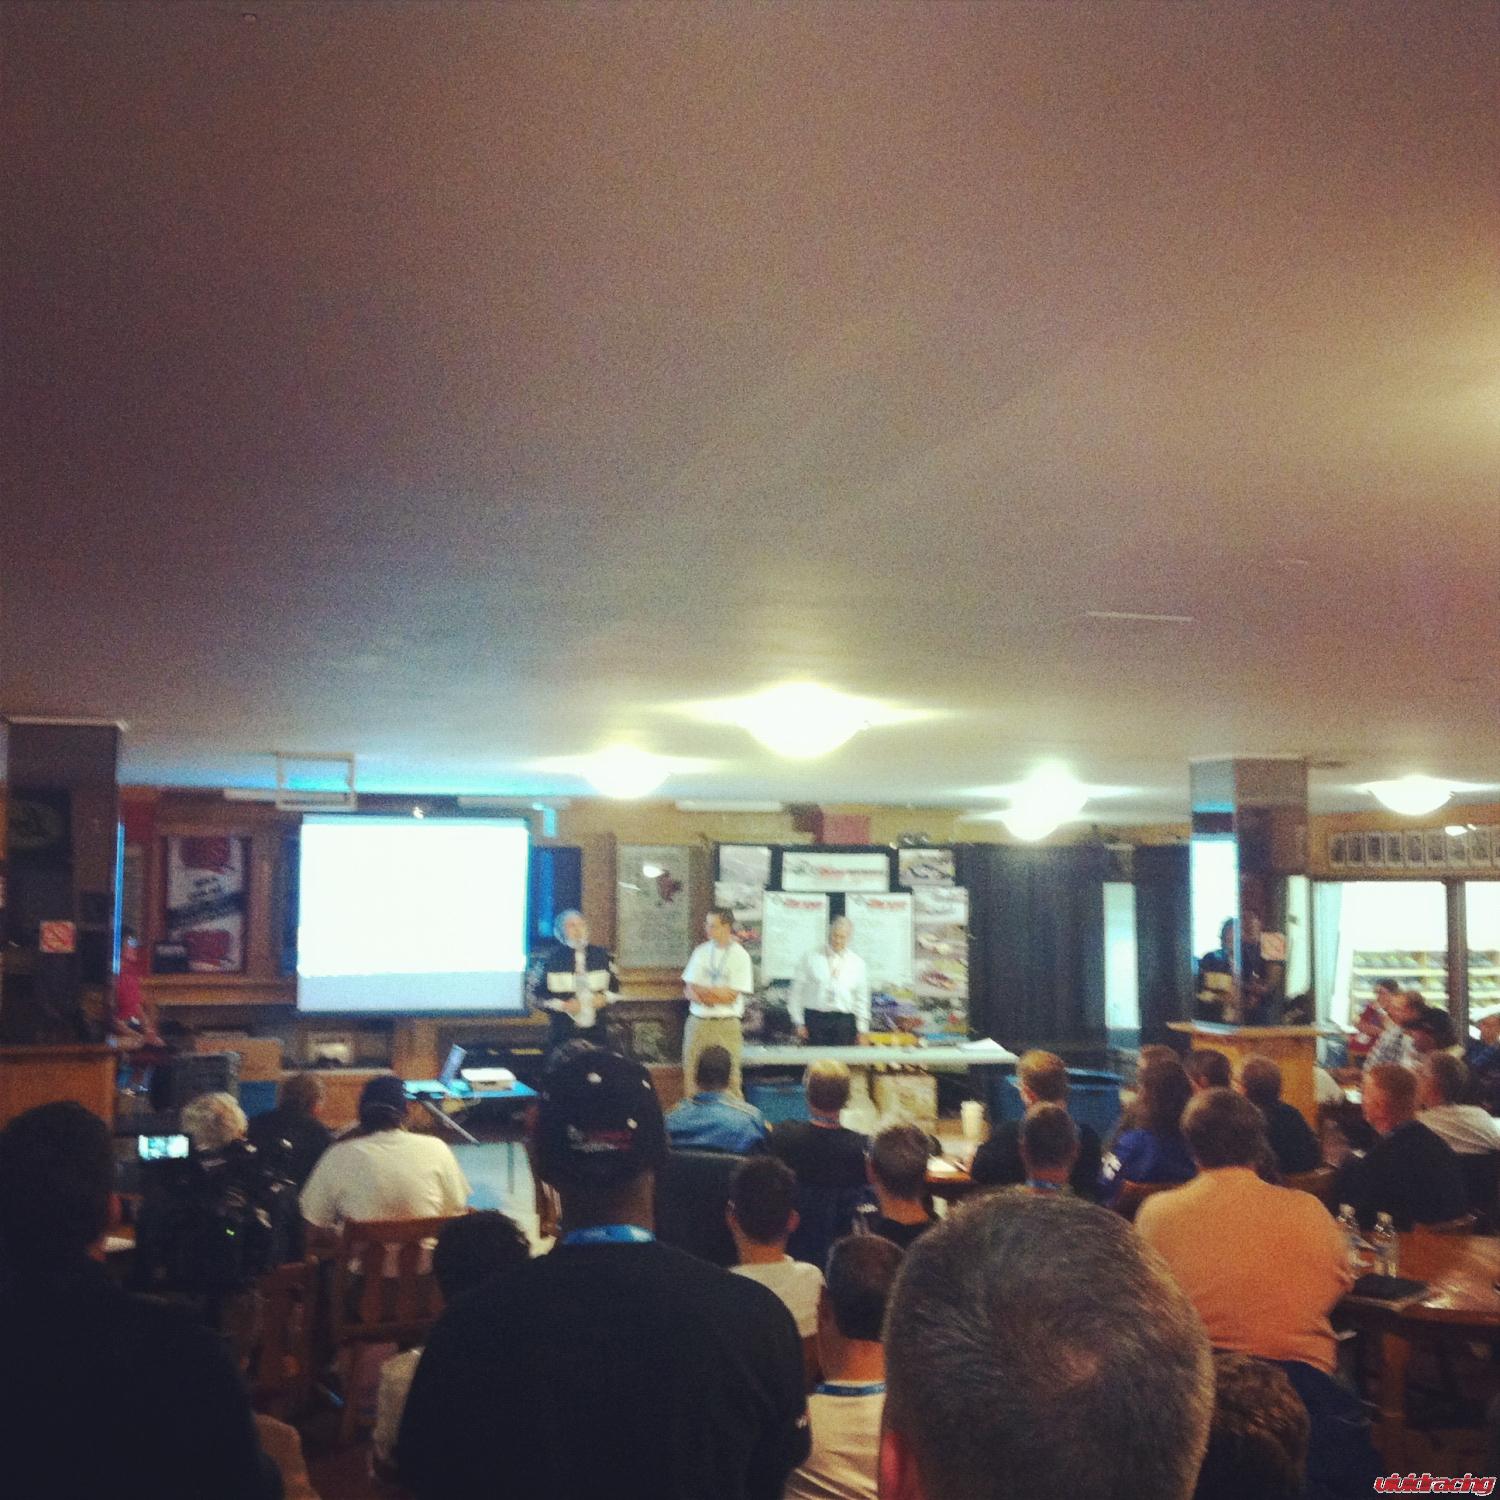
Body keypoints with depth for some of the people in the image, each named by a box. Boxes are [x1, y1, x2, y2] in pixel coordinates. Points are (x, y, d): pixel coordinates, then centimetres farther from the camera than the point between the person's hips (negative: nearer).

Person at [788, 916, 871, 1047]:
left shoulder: (857, 963, 8)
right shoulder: (812, 958, 4)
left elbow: (861, 999, 12)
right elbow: (797, 991, 5)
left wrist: (862, 1029, 7)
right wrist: (798, 1022, 1)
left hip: (844, 1020, 1)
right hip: (815, 1018, -1)